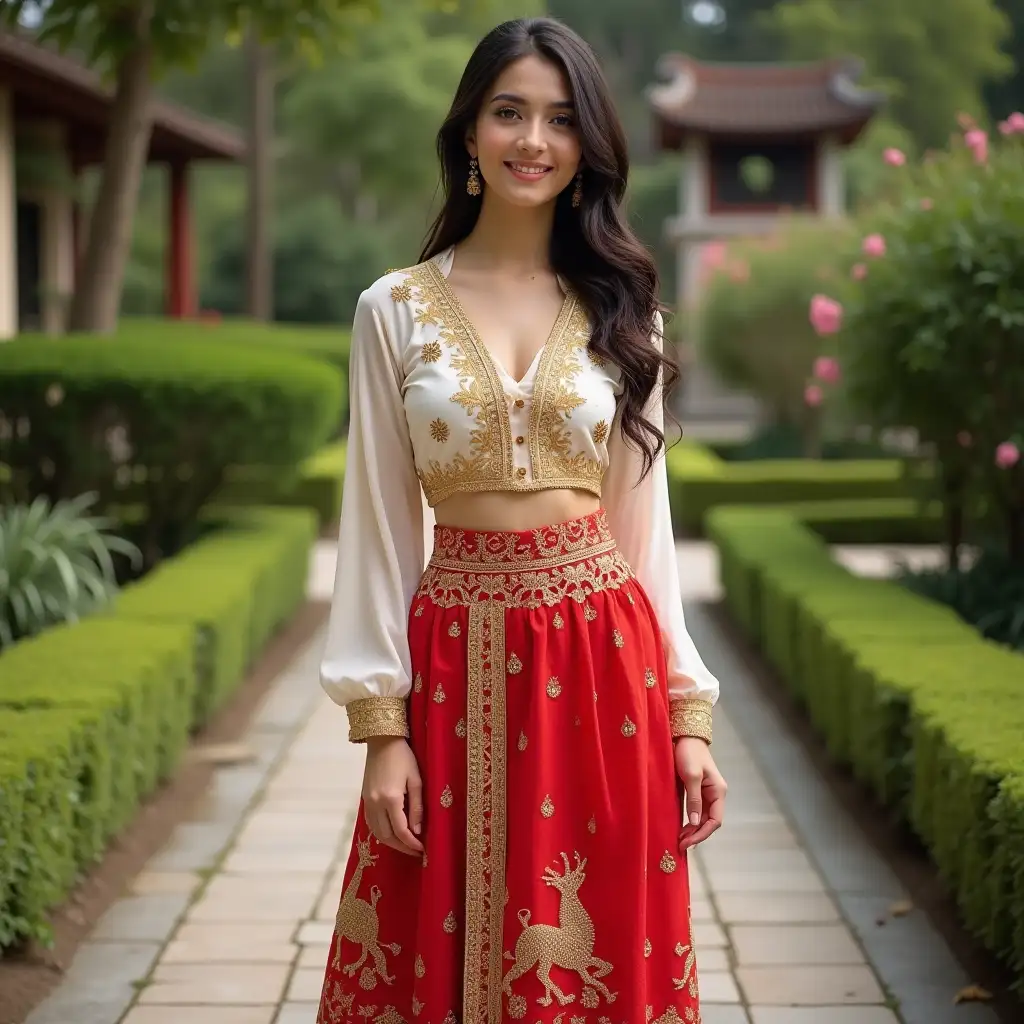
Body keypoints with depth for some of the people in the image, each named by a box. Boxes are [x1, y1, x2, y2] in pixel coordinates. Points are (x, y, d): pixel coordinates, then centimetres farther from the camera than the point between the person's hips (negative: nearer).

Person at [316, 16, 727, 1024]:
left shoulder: (619, 311, 6)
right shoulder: (395, 309, 2)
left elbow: (645, 519, 7)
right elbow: (379, 523, 0)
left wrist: (686, 713, 3)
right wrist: (382, 727, -5)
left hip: (604, 654, 1)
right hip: (456, 657, -1)